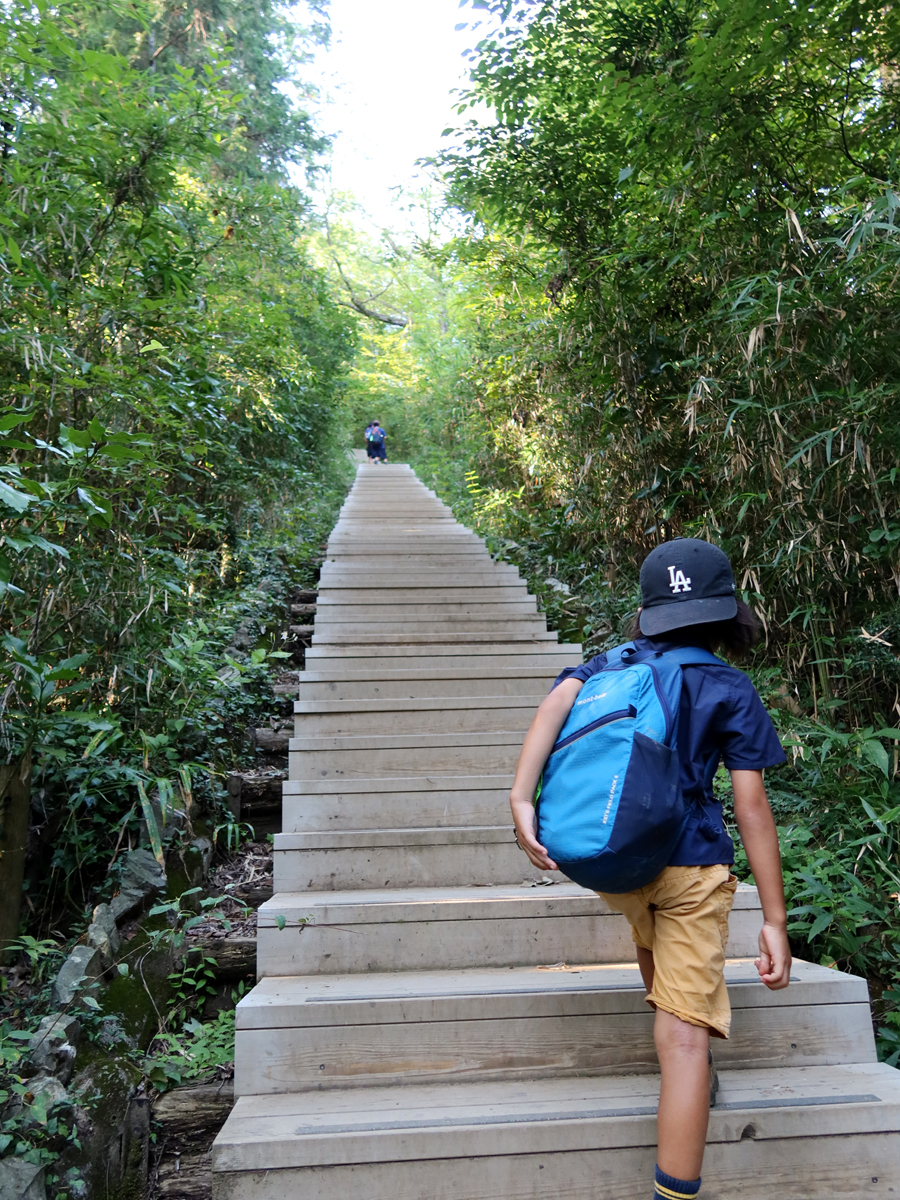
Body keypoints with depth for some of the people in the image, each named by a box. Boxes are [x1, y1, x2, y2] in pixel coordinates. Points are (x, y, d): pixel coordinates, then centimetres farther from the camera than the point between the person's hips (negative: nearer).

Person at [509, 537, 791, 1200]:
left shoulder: (613, 664, 5)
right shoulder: (732, 691, -1)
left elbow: (557, 700, -16)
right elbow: (751, 807, -6)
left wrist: (521, 799, -23)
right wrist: (775, 921, -3)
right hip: (691, 864, -4)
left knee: (653, 942, 35)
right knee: (683, 1034, -1)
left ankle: (690, 1068, 56)